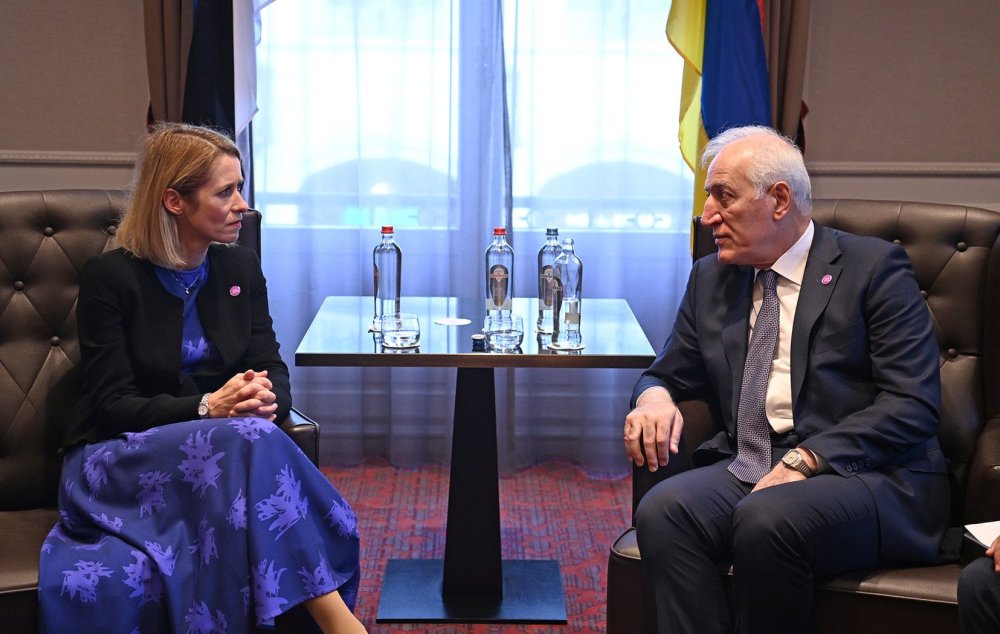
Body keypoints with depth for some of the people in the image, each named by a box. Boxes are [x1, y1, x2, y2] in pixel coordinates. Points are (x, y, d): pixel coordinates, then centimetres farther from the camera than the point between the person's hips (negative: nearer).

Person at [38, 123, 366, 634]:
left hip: (222, 447, 4)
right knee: (251, 440, -34)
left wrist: (266, 398, -20)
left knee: (257, 435, -34)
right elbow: (113, 404, -10)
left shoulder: (241, 268, 9)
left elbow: (274, 371, 5)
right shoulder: (110, 277, -6)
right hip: (119, 461, -4)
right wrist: (207, 408, -26)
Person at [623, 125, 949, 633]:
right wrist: (654, 397, -5)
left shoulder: (873, 267, -1)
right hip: (746, 472, 5)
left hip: (864, 476, -4)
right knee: (661, 510, -26)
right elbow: (667, 376, 20)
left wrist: (805, 459, -20)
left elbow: (913, 404, -9)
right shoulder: (711, 277, 16)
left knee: (766, 518, -35)